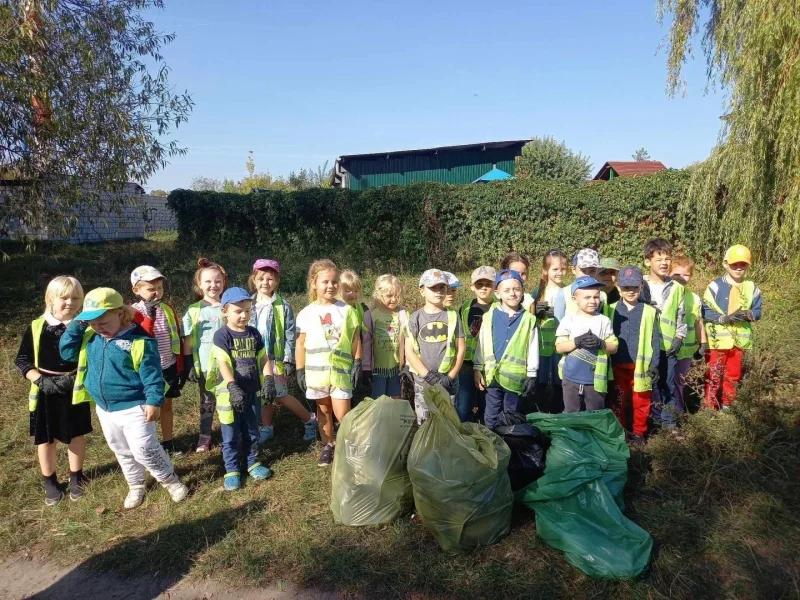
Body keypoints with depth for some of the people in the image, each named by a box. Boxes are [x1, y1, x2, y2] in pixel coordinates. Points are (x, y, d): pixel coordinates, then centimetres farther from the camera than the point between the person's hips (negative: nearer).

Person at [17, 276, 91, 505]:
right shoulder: (36, 327, -9)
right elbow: (22, 360, -4)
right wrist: (40, 380, -18)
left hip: (75, 390, 0)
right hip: (45, 392, 0)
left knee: (76, 435, 14)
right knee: (46, 439, 13)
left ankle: (76, 477, 33)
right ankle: (49, 481, 32)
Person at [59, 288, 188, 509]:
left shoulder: (140, 341, -20)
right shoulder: (90, 338, 2)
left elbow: (152, 374, -19)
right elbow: (67, 352, 3)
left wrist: (154, 401, -22)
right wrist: (77, 325, -6)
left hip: (133, 407, -7)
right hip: (104, 409, 7)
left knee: (144, 450, -4)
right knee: (122, 452, 20)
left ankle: (170, 480, 19)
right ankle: (136, 485, 39)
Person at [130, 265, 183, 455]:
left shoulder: (168, 309, 2)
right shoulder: (134, 312, -12)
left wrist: (180, 367, 9)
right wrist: (150, 316, -34)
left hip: (169, 366, 4)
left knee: (166, 405, 16)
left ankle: (167, 442, 29)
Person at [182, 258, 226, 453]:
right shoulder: (193, 311, -2)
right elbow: (187, 341, 0)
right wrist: (188, 366, -4)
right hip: (205, 366, 0)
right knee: (207, 402, 14)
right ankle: (204, 436, 28)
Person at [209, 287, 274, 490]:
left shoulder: (253, 333, 4)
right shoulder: (222, 335, -11)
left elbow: (263, 359, 6)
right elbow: (223, 364, -19)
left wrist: (269, 381, -8)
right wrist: (233, 389, -28)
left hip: (252, 391, 5)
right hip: (230, 393, -4)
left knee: (251, 431, 18)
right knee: (231, 436, 8)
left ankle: (252, 462, 34)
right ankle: (232, 470, 21)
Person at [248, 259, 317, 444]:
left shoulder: (283, 306, -9)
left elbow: (290, 336, -8)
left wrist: (289, 360, -12)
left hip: (275, 358, -4)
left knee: (280, 396, -1)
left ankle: (310, 420, 16)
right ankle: (267, 428, 30)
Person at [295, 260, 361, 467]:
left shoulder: (346, 310, -4)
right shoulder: (306, 314, -3)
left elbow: (355, 339, 2)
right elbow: (300, 344, 2)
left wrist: (357, 364, -1)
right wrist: (300, 371, 2)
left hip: (341, 370, -1)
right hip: (316, 371, 2)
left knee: (342, 414, -1)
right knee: (323, 410, 15)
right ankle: (328, 446, 31)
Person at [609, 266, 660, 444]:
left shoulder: (649, 312, -3)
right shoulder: (611, 310, 0)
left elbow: (655, 340, -1)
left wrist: (654, 365, -5)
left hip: (640, 366, -1)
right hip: (617, 366, 1)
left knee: (641, 401, 9)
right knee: (618, 400, 13)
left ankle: (638, 432, 26)